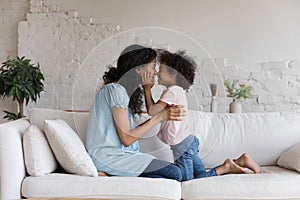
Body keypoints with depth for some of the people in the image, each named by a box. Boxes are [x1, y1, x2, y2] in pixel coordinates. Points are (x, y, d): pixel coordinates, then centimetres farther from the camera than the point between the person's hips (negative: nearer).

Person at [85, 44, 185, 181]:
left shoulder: (122, 90, 17)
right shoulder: (116, 90, -13)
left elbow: (127, 133, 10)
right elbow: (127, 139, -15)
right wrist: (160, 116, -12)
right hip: (108, 156, -9)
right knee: (175, 173, -16)